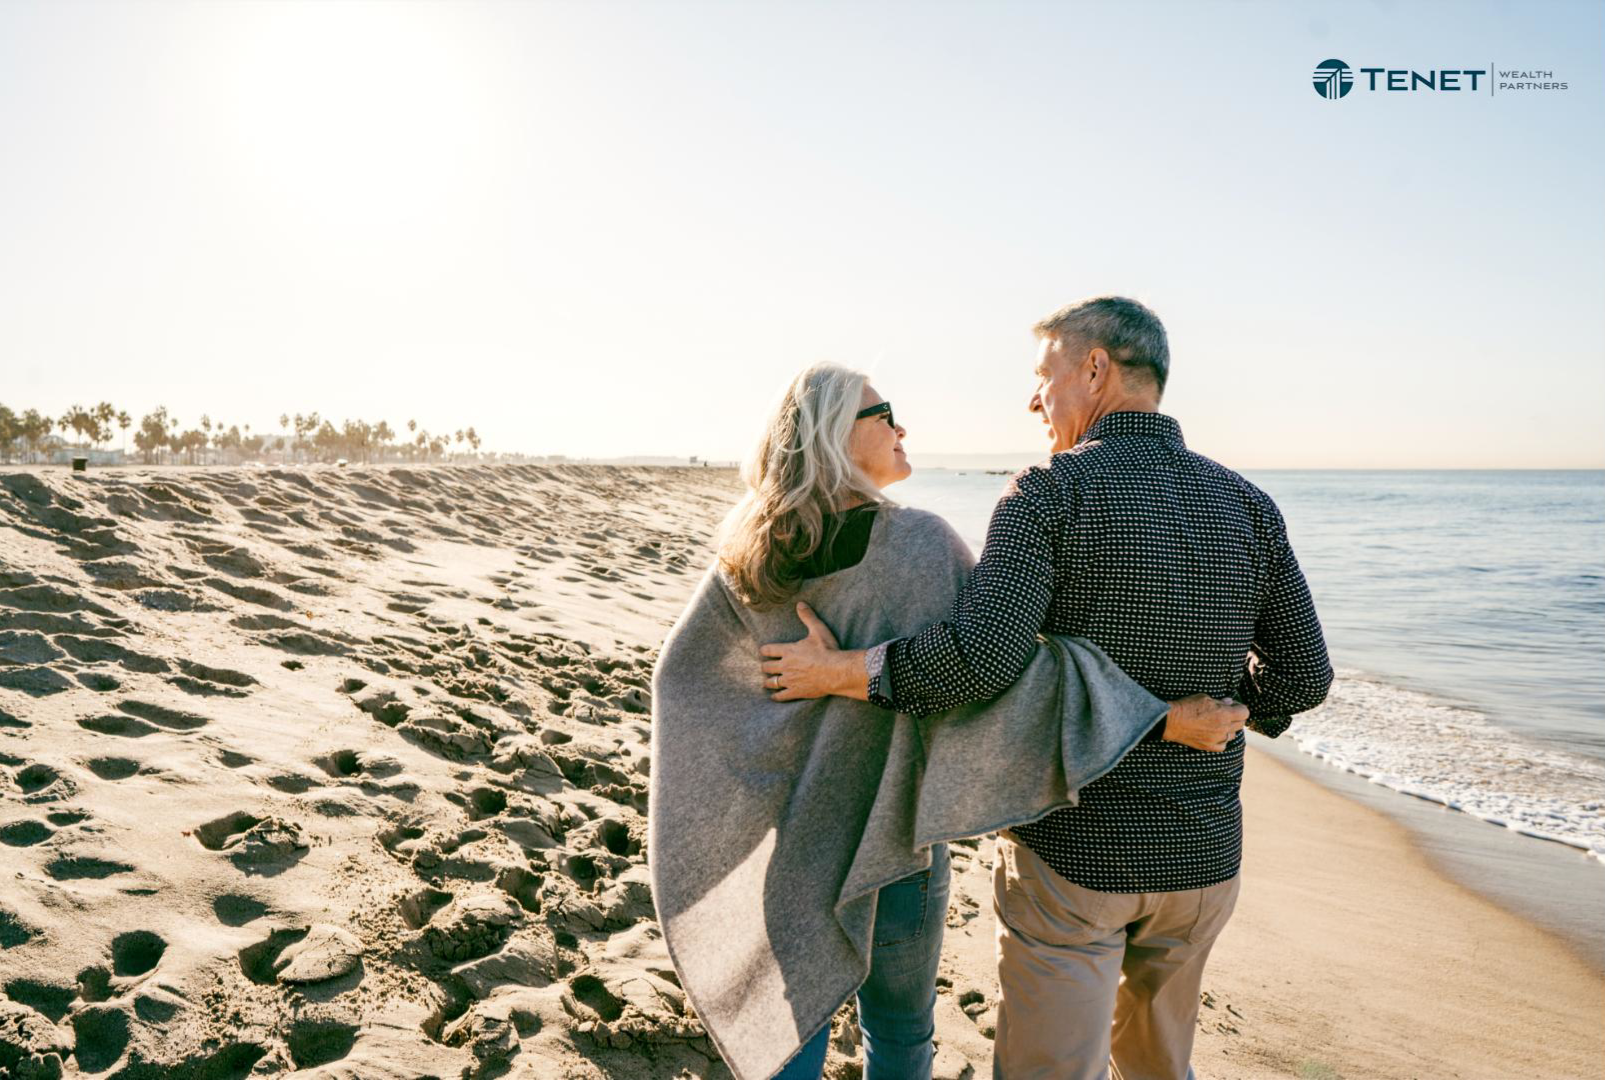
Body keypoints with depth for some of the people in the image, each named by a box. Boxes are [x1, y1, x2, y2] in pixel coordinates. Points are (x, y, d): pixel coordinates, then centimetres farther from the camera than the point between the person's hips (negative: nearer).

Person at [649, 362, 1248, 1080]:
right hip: (889, 834, -4)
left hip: (787, 831, 5)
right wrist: (1158, 717, -27)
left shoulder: (750, 556, -5)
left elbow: (682, 671, 3)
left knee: (789, 1018, 21)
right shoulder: (918, 543, -20)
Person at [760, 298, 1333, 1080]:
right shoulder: (1248, 507, 1)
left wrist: (841, 672, -15)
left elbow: (982, 656, -28)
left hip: (1072, 853, -5)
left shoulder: (1048, 495, -15)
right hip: (1202, 855, 5)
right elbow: (1303, 677, 4)